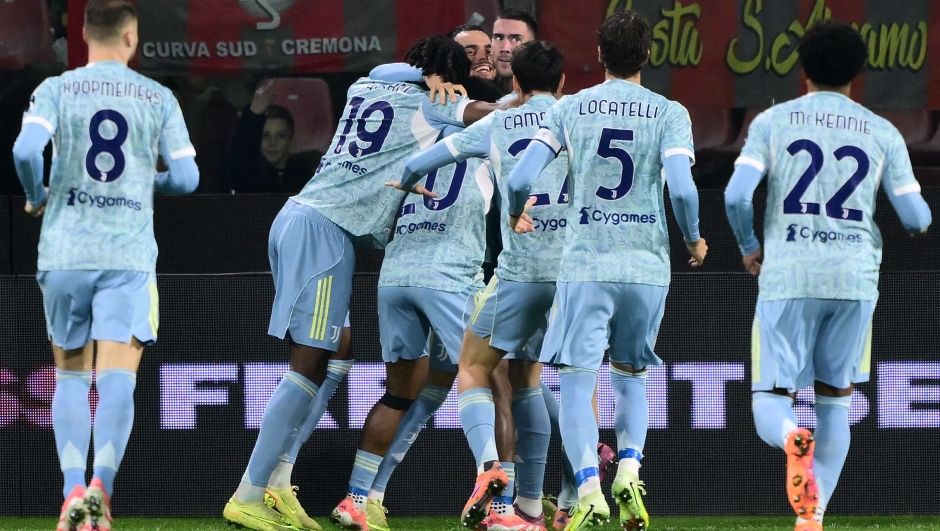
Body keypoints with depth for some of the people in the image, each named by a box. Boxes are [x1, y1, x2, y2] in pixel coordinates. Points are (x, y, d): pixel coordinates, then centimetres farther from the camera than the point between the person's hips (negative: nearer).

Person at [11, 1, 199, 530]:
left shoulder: (57, 89, 2)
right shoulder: (159, 98, 5)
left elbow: (26, 150, -13)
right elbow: (186, 177, 2)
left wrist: (37, 198, 7)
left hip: (64, 253, 1)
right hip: (130, 254, -1)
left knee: (72, 377, 12)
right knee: (118, 379, -6)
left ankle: (73, 489, -1)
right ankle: (102, 485, -25)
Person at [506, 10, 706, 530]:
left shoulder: (569, 108, 3)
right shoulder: (668, 114, 0)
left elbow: (520, 179, -4)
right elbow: (682, 190, -12)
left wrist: (516, 215, 19)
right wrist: (693, 240, 8)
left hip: (585, 263, -1)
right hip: (647, 266, 1)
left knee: (577, 383, 0)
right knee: (630, 375, 20)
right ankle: (628, 471, -1)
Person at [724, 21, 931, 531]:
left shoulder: (773, 121, 3)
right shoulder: (882, 133, 7)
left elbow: (736, 195, -7)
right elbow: (916, 218, 3)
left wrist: (750, 248, 12)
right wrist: (921, 217, 28)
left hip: (787, 279, -2)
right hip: (854, 279, 2)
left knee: (770, 404, 2)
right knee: (834, 401, 17)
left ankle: (793, 440, -34)